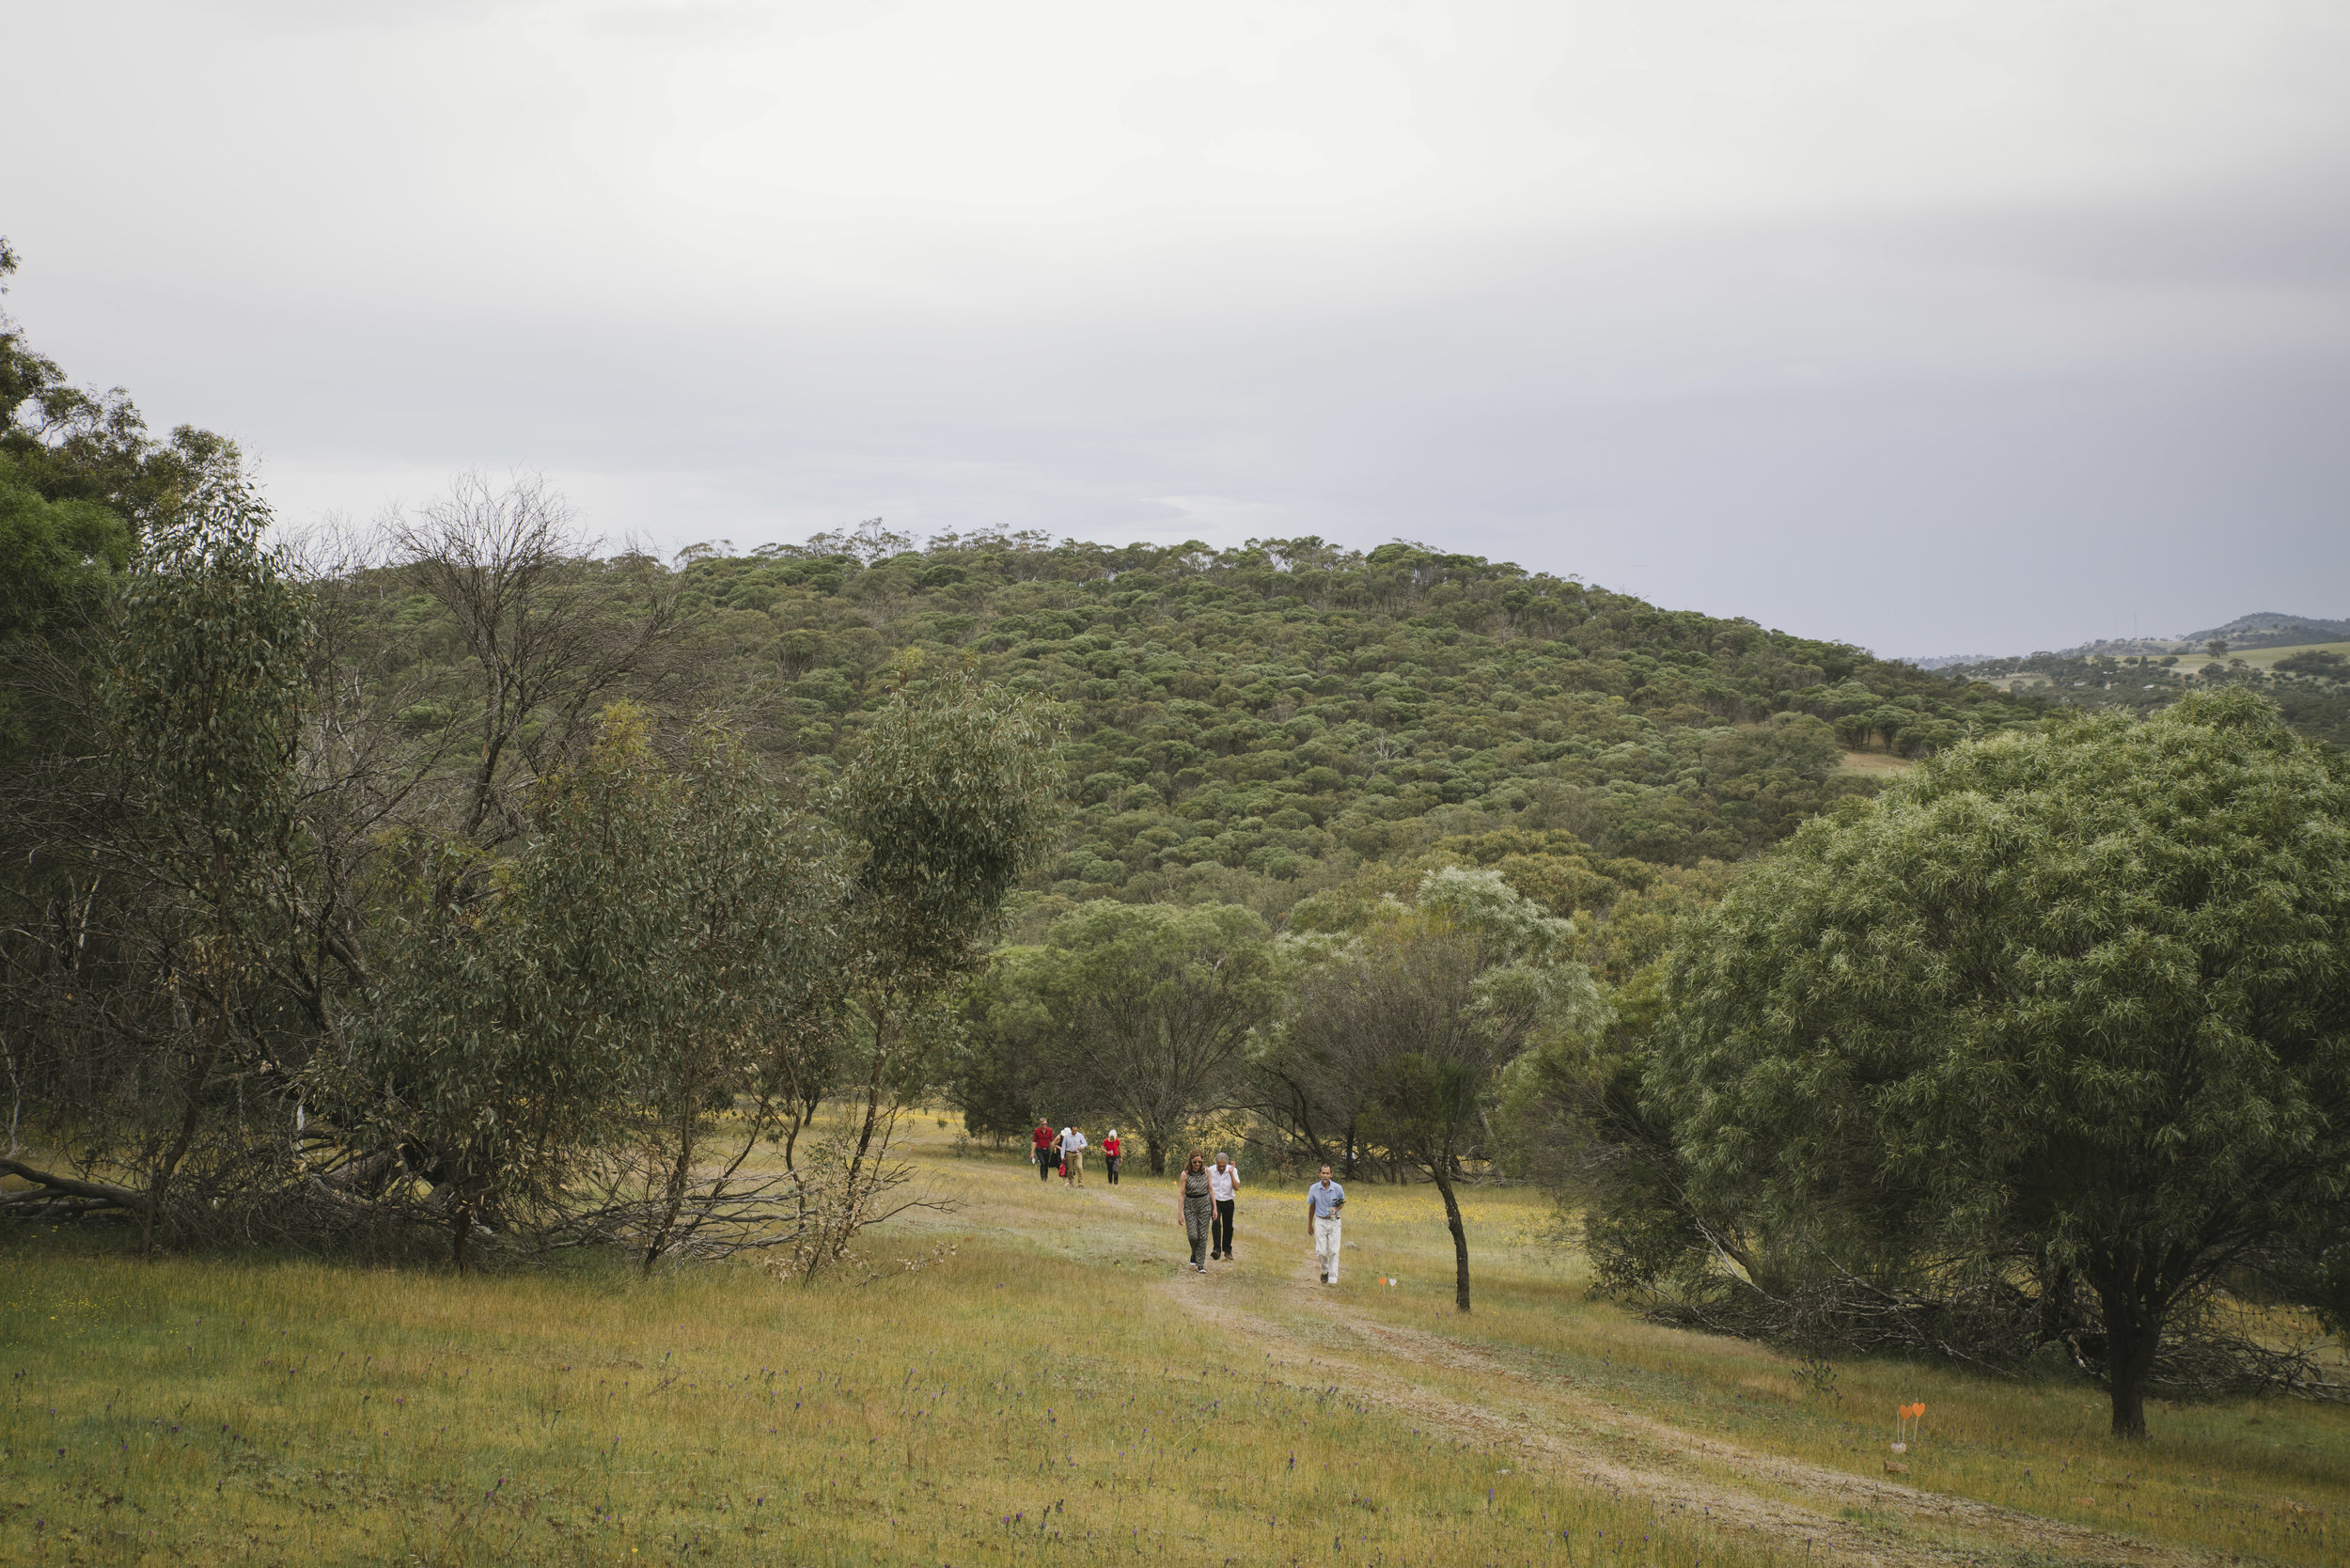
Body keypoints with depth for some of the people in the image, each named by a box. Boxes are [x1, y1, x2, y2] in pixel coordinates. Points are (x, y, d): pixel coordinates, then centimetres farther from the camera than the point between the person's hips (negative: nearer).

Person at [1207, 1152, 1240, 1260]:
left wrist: (1231, 1173, -27)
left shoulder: (1232, 1170, -10)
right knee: (1216, 1222, -22)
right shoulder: (1210, 1171, -9)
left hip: (1228, 1202, 1)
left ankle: (1227, 1251, 25)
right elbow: (1207, 1187, 4)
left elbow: (1236, 1188, -19)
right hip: (1215, 1201, -1)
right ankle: (1216, 1249, -28)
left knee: (1228, 1226, 8)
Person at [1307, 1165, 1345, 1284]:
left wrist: (1337, 1208, -13)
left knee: (1334, 1251, -4)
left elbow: (1342, 1202, 11)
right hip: (1320, 1222, 0)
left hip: (1334, 1222, 0)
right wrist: (1310, 1224, 17)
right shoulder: (1314, 1189, -4)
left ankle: (1333, 1279, 1)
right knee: (1321, 1251, -4)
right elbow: (1311, 1206, 10)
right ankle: (1325, 1271, 25)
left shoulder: (1338, 1188, -6)